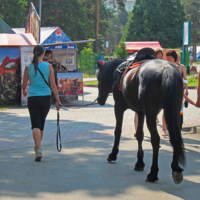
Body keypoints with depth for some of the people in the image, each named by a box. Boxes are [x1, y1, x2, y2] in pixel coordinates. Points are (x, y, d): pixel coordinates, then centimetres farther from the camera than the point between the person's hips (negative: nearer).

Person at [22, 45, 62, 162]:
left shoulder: (28, 67, -2)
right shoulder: (48, 66, -3)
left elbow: (24, 85, 8)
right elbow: (53, 85, -5)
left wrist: (24, 91, 31)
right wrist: (58, 100, 0)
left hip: (33, 98, -1)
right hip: (46, 98, 1)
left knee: (36, 125, -2)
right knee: (41, 124, 18)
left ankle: (39, 149, -19)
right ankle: (38, 146, 35)